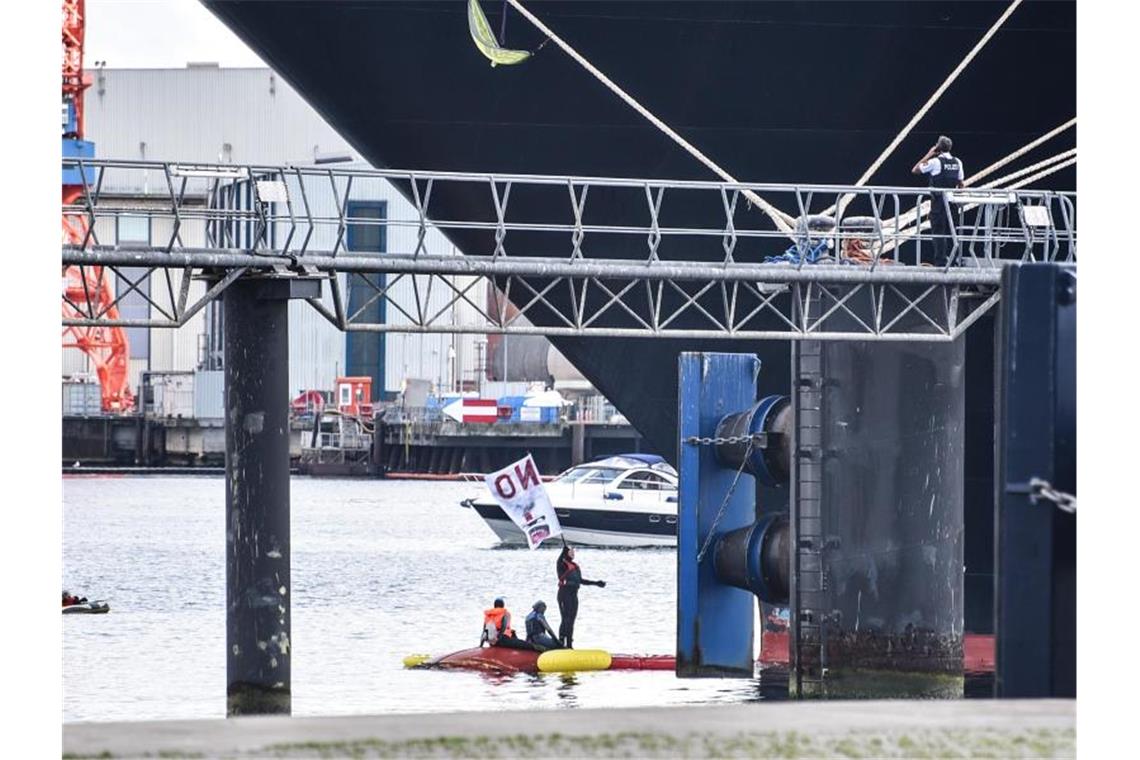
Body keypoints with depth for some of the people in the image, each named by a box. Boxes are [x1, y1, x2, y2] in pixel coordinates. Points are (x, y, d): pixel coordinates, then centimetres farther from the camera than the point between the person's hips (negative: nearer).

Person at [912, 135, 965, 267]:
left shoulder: (935, 162, -11)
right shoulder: (957, 163, 7)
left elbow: (915, 170, -3)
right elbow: (960, 183, 12)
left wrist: (928, 156, 2)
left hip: (938, 200, -6)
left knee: (938, 231, -3)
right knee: (949, 231, 13)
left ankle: (940, 261, -7)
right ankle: (950, 259, 15)